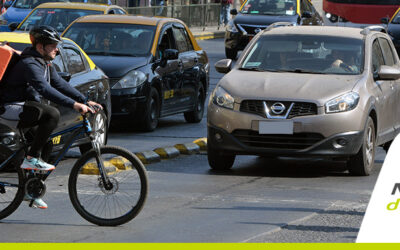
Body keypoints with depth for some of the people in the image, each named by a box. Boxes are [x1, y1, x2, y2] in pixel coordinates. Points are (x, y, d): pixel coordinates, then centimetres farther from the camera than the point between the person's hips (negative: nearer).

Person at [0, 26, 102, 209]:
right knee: (52, 114, -28)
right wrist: (74, 104, -39)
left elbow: (61, 84, 13)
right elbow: (45, 89, -32)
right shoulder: (29, 64, -20)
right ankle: (31, 159, -24)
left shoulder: (45, 64, 13)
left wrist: (85, 101, 2)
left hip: (25, 107, 11)